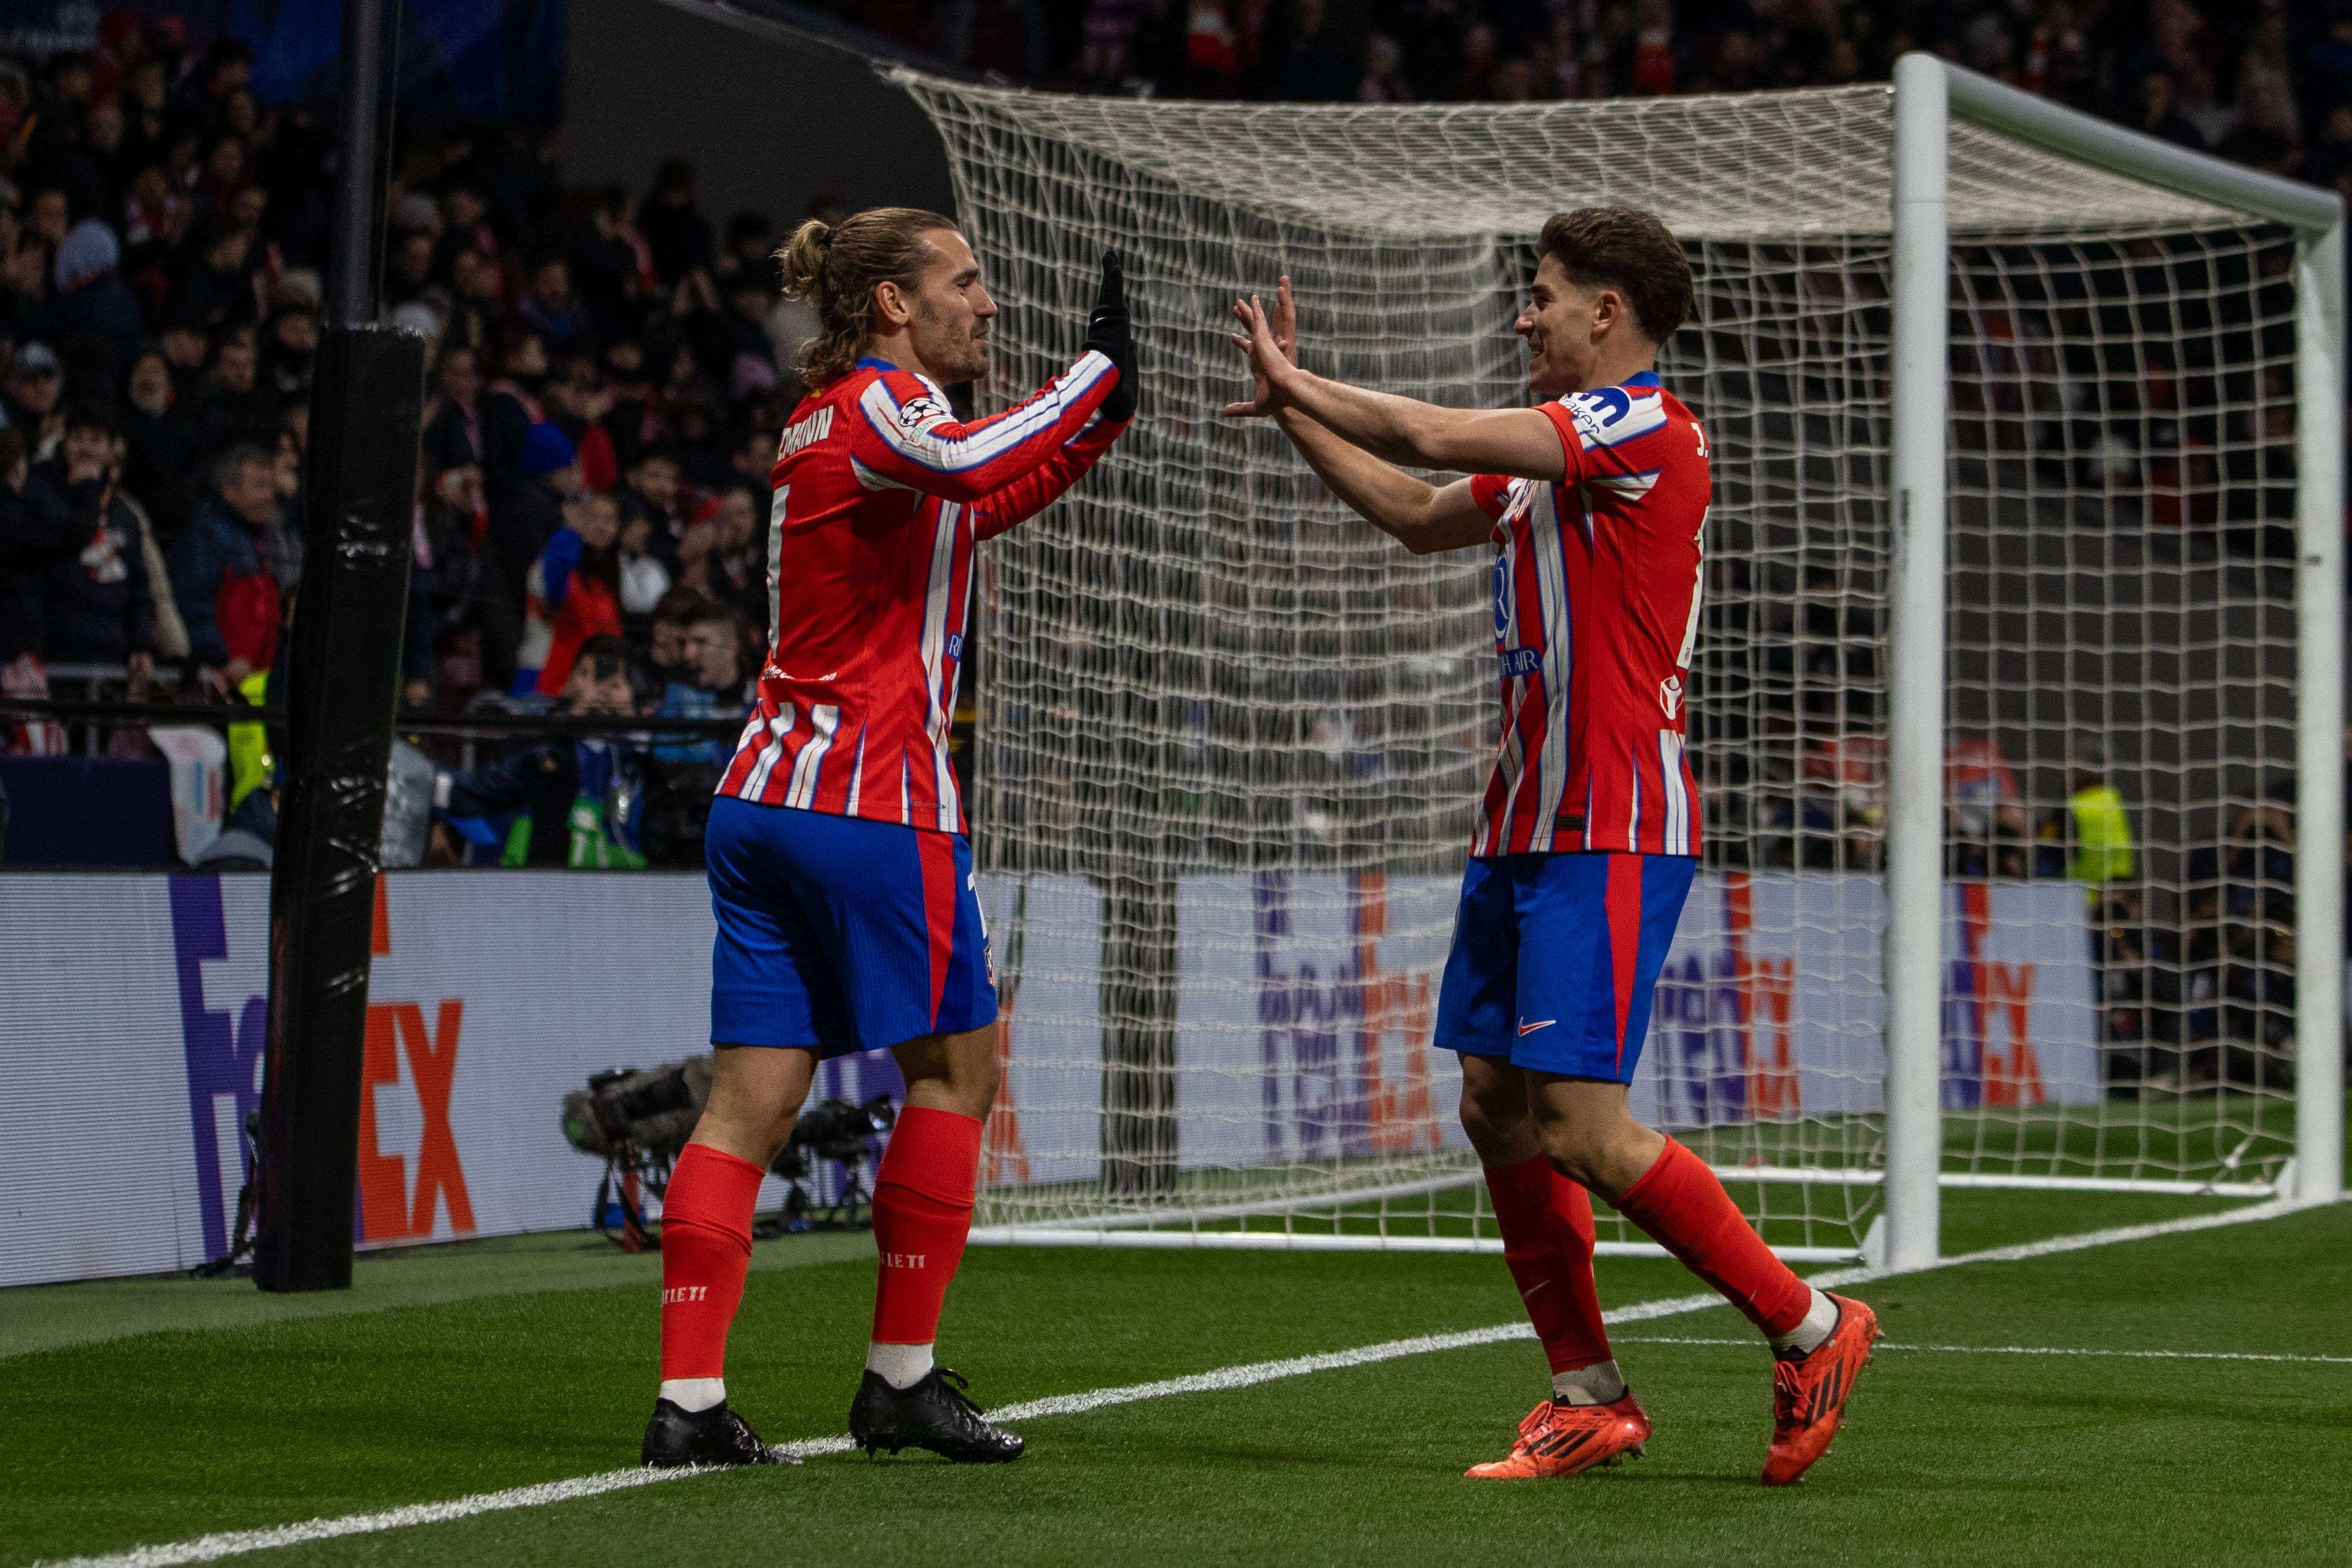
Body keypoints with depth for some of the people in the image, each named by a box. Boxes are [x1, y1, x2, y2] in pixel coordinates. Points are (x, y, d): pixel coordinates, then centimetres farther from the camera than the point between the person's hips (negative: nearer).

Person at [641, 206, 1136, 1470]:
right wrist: (1098, 366, -25)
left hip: (764, 797, 8)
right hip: (872, 797, -8)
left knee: (752, 1101, 2)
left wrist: (1103, 411, 26)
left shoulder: (828, 417, 20)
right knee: (955, 1066, 6)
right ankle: (901, 1378, 10)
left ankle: (688, 1399, -5)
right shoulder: (883, 403, -8)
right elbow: (964, 466, -33)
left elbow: (978, 501, 35)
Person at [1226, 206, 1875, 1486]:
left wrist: (1294, 384, -5)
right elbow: (1419, 515, 31)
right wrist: (1293, 408, 26)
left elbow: (1436, 436, -20)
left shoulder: (1646, 428, -13)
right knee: (1495, 1113, 6)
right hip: (1523, 828, 10)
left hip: (1609, 838, -10)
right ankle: (1589, 1397, 14)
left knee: (1581, 1128, -12)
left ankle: (1808, 1328, 1)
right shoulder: (1552, 451, 17)